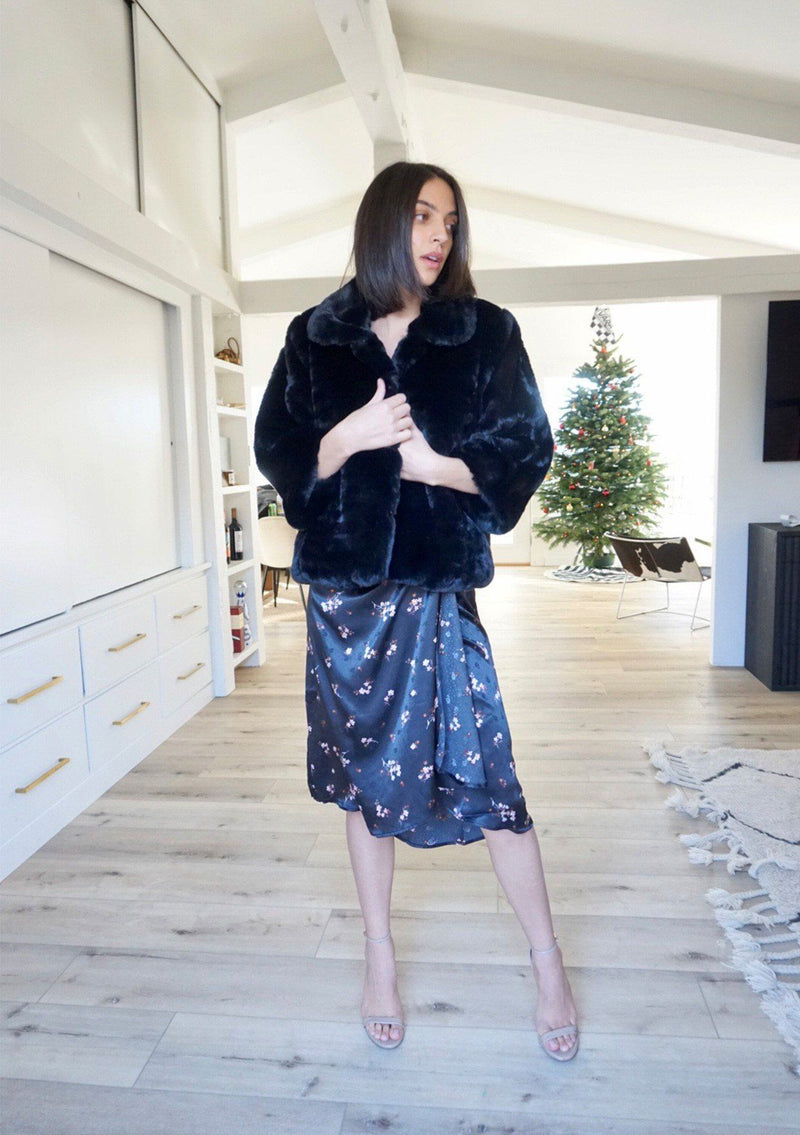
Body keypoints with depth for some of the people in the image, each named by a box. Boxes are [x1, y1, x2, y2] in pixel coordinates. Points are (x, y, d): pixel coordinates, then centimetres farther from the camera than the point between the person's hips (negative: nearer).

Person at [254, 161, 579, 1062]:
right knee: (364, 776, 12)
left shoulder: (486, 332, 4)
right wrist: (349, 436, -13)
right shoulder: (315, 337, 6)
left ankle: (548, 963, 23)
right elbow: (276, 454, 4)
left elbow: (527, 450, 0)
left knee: (484, 773, 0)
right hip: (343, 589, 2)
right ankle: (380, 959, 33)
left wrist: (431, 461, -12)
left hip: (439, 590, -1)